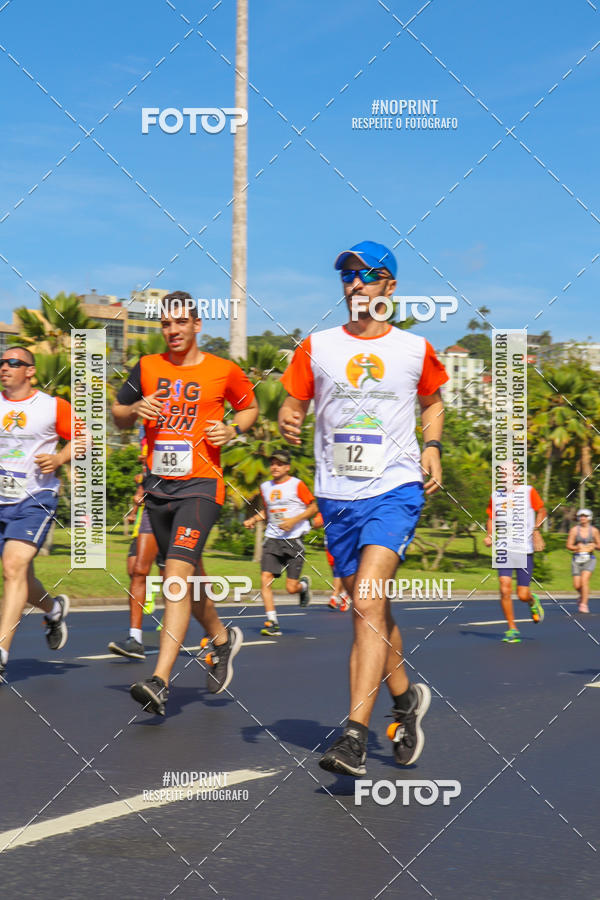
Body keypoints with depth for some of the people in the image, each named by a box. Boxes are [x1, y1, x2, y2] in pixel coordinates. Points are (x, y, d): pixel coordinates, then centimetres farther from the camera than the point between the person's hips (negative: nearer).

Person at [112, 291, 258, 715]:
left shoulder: (223, 371, 1)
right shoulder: (147, 368, 8)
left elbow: (250, 407, 17)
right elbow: (118, 415, 17)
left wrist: (233, 430, -3)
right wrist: (135, 409, -5)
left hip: (201, 485, -5)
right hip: (158, 485, 5)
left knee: (178, 573, -19)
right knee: (186, 576, 16)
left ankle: (160, 681, -24)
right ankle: (223, 638, 43)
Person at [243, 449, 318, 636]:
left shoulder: (297, 485, -4)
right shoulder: (265, 487, 12)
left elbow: (313, 508, -1)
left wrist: (294, 520, -13)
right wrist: (253, 520, 8)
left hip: (293, 539, -4)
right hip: (272, 539, 4)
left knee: (291, 588, -6)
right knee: (265, 579, -13)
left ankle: (304, 584, 32)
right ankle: (272, 622, -7)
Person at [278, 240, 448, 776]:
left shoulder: (415, 349, 6)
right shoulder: (317, 347, 8)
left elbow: (433, 401, 22)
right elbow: (294, 403, 11)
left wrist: (432, 446, 6)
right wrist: (289, 421, -12)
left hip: (396, 489, -3)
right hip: (337, 493, 3)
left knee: (367, 599, -20)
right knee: (369, 608, 12)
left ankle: (355, 735, -23)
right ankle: (406, 697, 36)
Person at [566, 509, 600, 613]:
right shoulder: (574, 530, 2)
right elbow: (569, 546, 1)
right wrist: (577, 547, -17)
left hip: (589, 559, -1)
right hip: (577, 559, 1)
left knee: (584, 580, -21)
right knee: (577, 585, -4)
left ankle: (584, 605, -15)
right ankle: (583, 596, 30)